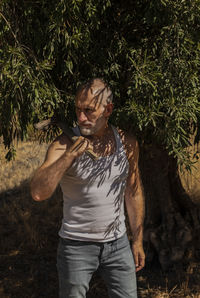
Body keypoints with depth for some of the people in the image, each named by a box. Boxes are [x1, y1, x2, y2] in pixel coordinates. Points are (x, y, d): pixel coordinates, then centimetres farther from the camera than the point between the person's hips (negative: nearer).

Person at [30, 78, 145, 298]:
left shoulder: (127, 142, -2)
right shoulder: (64, 145, -14)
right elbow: (38, 193, -27)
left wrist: (138, 240, 11)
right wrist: (70, 154, -33)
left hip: (118, 243, 3)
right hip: (77, 245, -3)